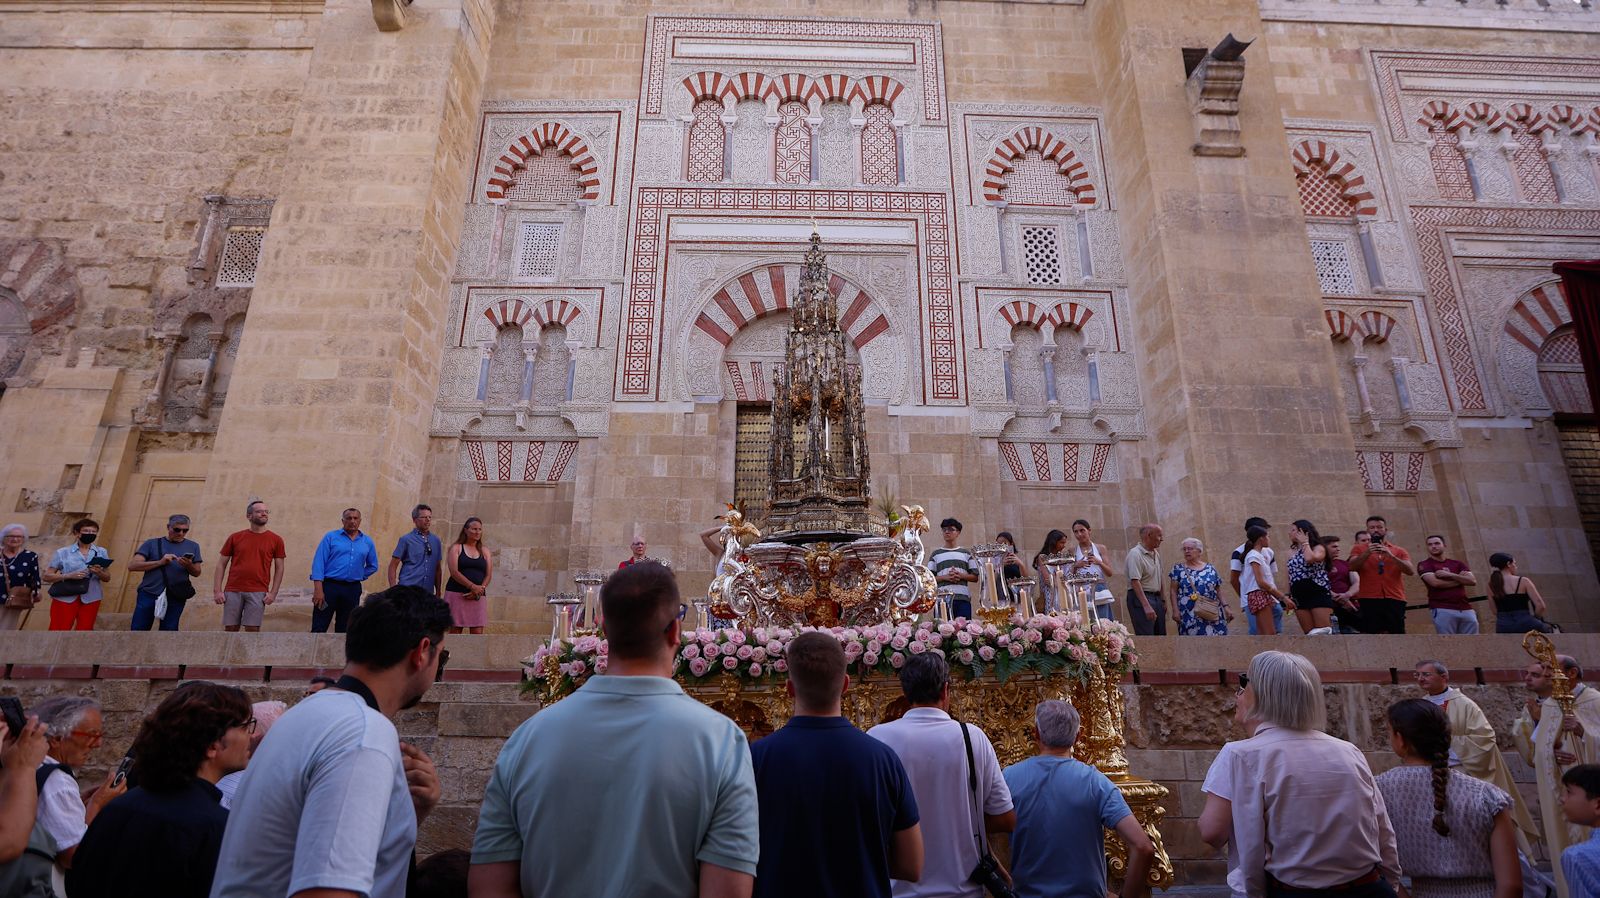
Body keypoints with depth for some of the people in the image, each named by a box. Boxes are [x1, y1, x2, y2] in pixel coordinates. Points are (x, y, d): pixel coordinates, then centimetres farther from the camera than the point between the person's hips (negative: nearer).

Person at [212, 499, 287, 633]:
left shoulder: (275, 540, 6)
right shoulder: (235, 537, 8)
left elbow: (279, 568, 7)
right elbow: (221, 564, 9)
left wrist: (273, 592, -2)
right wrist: (217, 590, 0)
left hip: (258, 593, -1)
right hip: (233, 591, 1)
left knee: (253, 629, -4)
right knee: (230, 629, 3)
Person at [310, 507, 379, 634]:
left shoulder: (368, 542, 10)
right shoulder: (331, 537, 1)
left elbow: (373, 566, 21)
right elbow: (319, 562, -6)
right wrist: (318, 589, -14)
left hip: (352, 590, 3)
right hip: (329, 586, -3)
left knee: (344, 630, 10)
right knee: (318, 630, -5)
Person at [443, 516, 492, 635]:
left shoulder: (484, 551, 15)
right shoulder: (456, 548, 5)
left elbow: (489, 575, 7)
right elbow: (454, 572, -8)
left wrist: (479, 590, -12)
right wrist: (472, 587, -19)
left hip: (477, 598, 3)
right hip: (457, 594, -3)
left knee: (477, 633, -5)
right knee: (455, 631, -1)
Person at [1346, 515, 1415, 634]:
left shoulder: (1399, 551, 17)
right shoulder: (1360, 549, 14)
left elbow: (1411, 571, 1)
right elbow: (1351, 567, -4)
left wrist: (1391, 556, -13)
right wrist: (1367, 553, -20)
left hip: (1394, 599, 1)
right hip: (1369, 600, -1)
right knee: (1369, 634, -8)